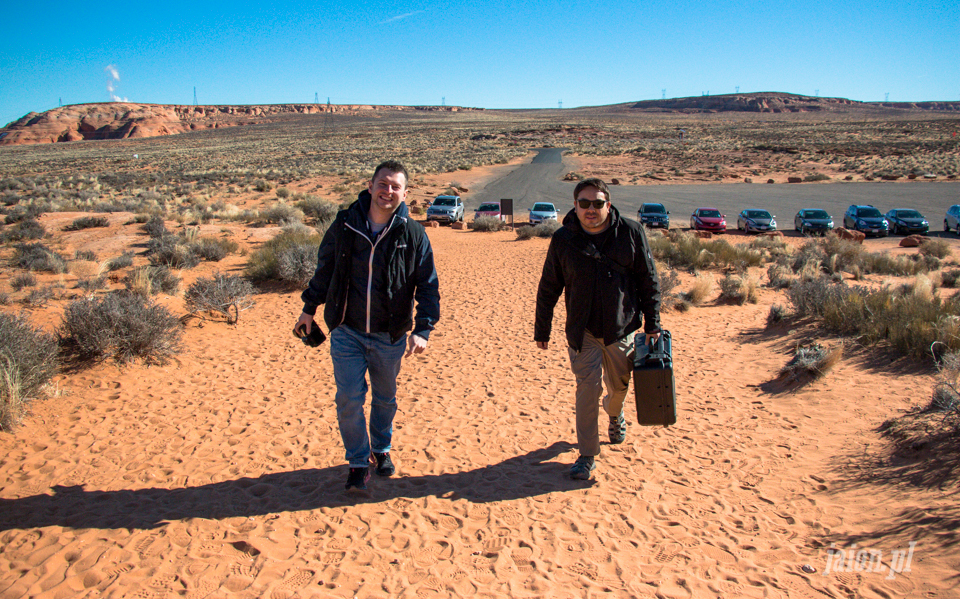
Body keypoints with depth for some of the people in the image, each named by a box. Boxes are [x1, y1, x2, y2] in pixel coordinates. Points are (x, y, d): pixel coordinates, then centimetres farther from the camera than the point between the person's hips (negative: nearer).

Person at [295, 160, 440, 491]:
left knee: (385, 398, 17)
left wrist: (422, 330, -15)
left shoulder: (413, 234, -8)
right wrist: (309, 308, 16)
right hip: (346, 331, 0)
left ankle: (381, 450, 41)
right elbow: (324, 268, 10)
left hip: (389, 336, 0)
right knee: (349, 399, -2)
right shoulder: (344, 225, -5)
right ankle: (359, 462, 19)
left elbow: (428, 286, -5)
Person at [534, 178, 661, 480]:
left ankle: (614, 414, 53)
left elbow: (649, 280, 2)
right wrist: (541, 330, 5)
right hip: (582, 330, -1)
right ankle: (587, 456, 6)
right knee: (588, 387, -7)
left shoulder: (631, 232, -5)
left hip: (622, 327, 1)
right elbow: (548, 288, 3)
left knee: (619, 385, 16)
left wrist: (652, 324, 1)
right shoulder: (563, 239, -5)